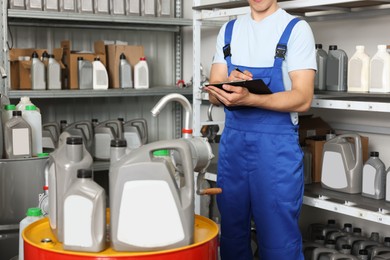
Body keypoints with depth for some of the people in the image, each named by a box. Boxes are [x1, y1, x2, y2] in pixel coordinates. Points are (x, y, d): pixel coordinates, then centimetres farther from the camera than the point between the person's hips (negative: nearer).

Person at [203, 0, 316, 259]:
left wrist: (247, 98, -28)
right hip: (232, 141, 5)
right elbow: (214, 93, 8)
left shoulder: (296, 29, -4)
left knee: (279, 239, 0)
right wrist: (229, 84, -16)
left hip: (276, 144, -4)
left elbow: (302, 98, -13)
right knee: (232, 232, 12)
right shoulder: (228, 30, 11)